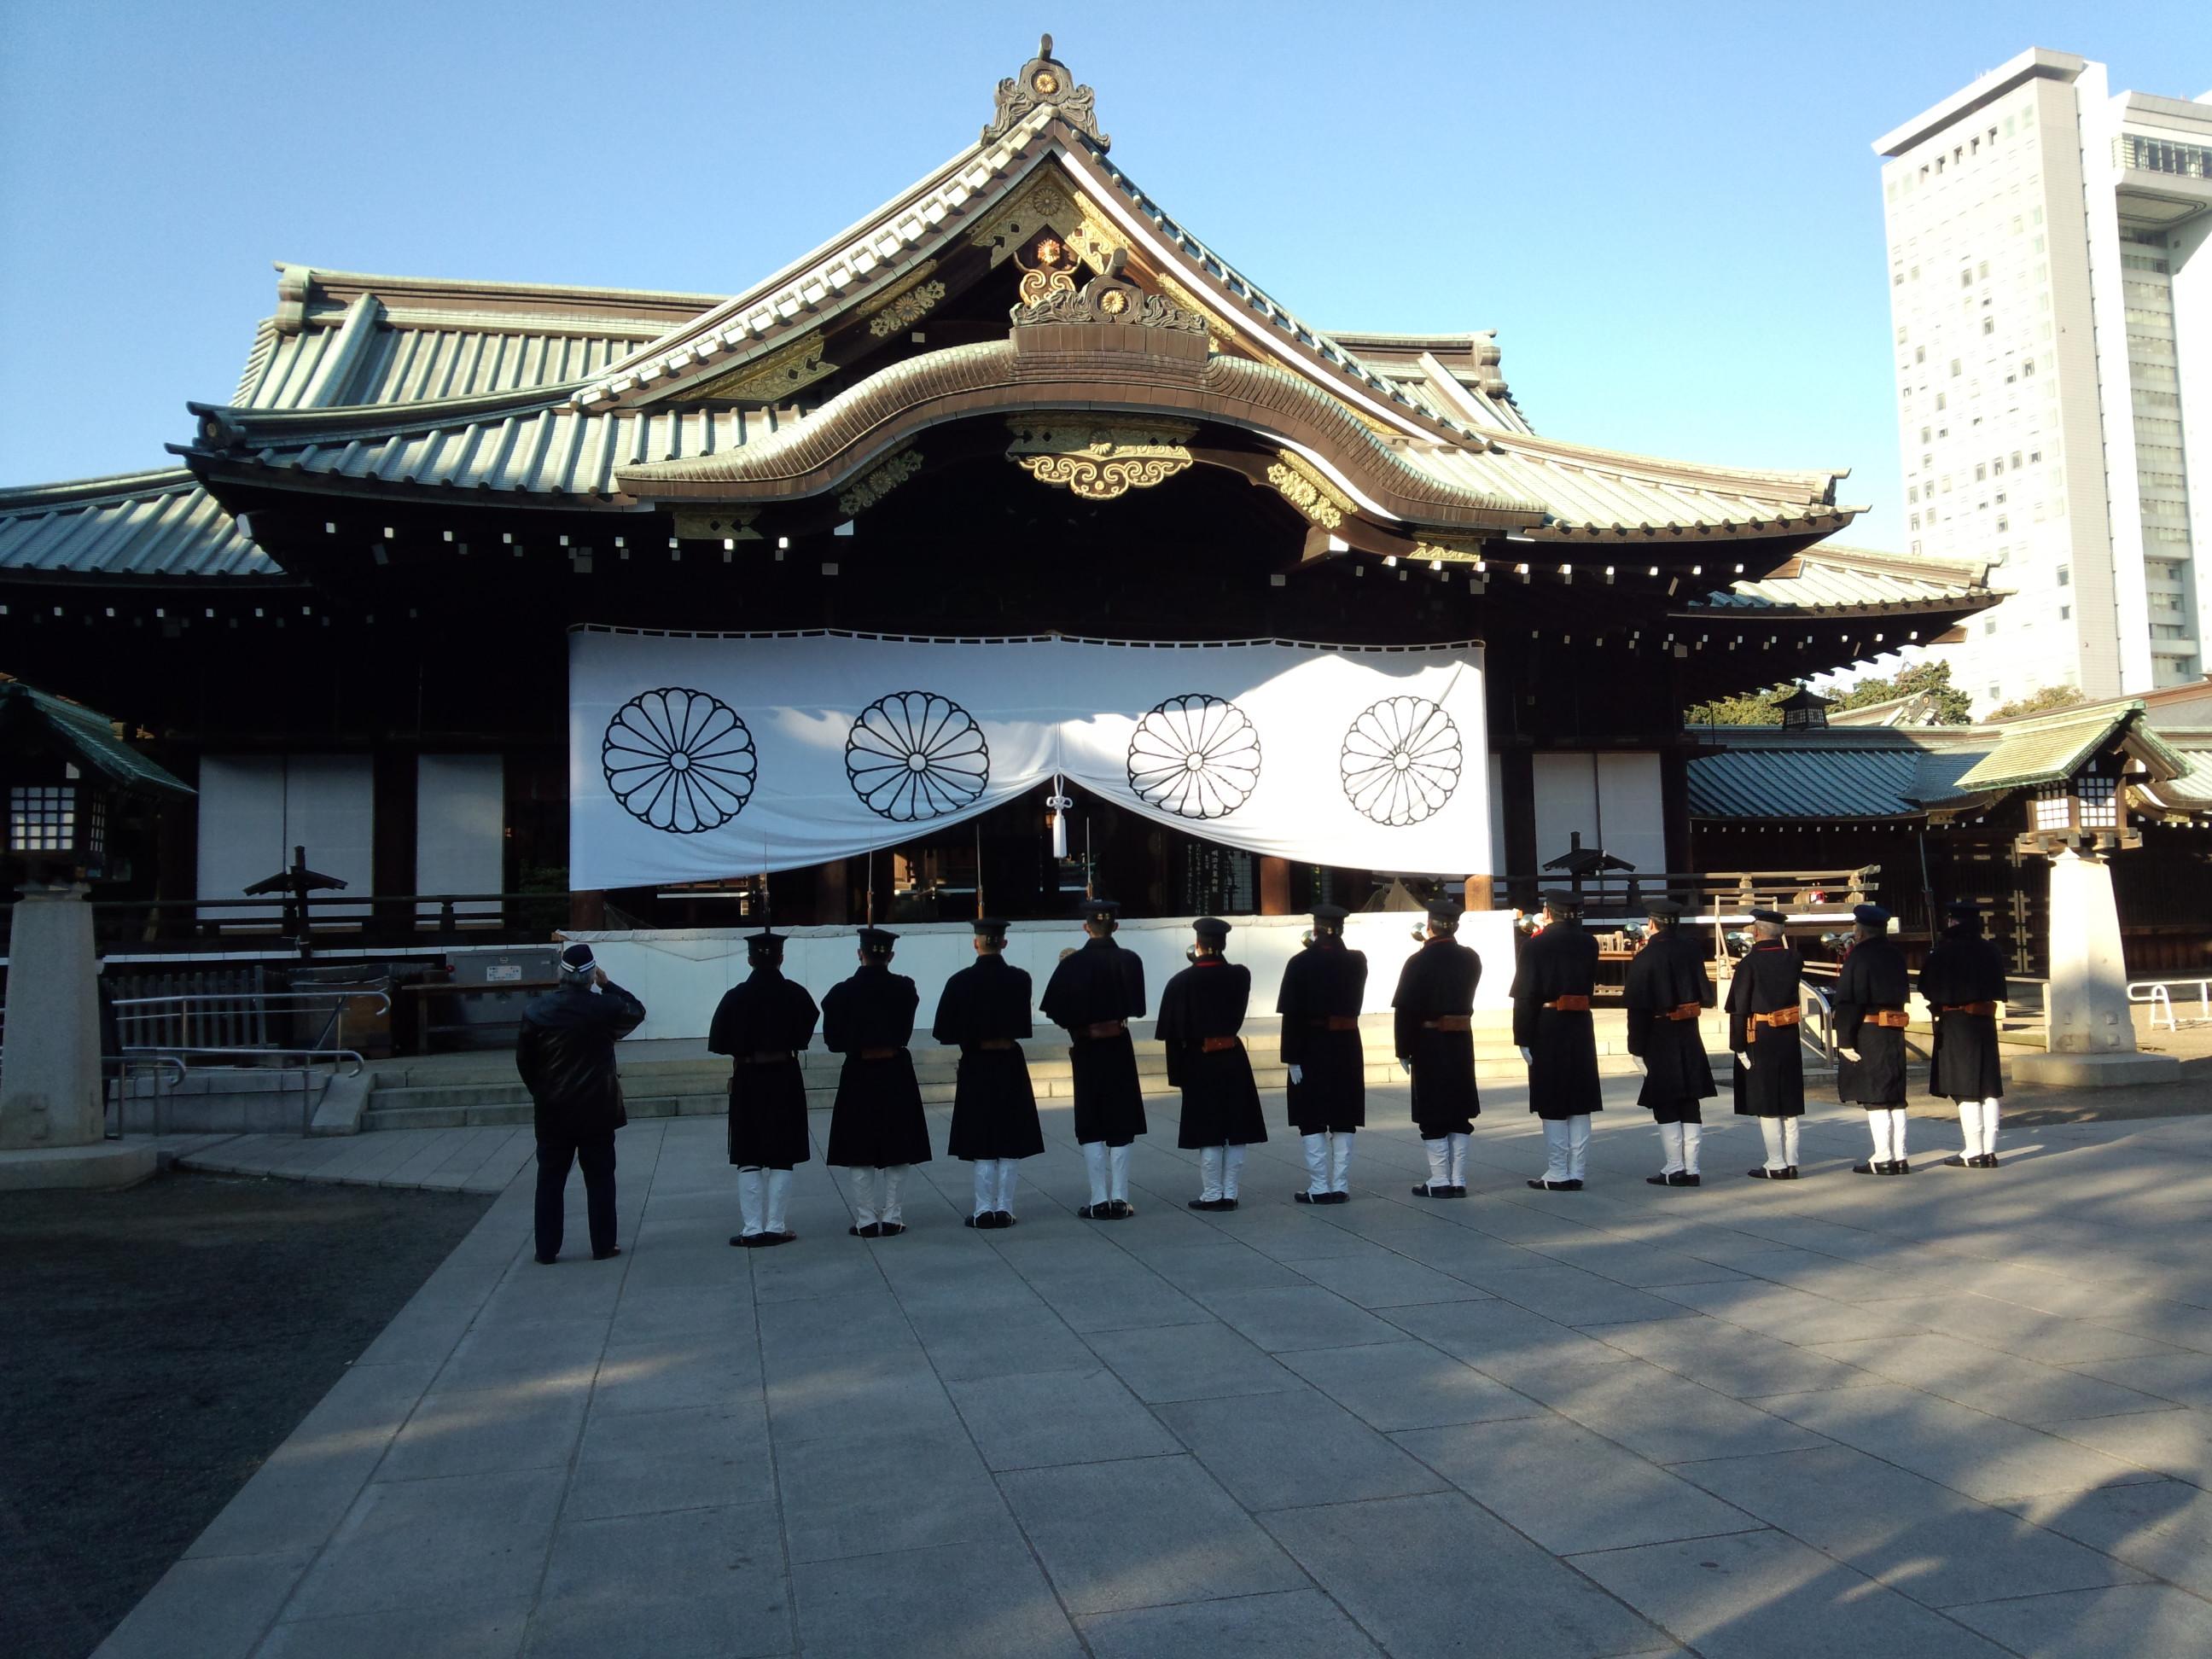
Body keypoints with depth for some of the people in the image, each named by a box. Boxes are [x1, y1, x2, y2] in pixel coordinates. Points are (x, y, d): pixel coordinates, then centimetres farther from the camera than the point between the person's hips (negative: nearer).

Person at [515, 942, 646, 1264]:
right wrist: (608, 984, 8)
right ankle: (603, 1245, 11)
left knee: (550, 1180, 10)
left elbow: (523, 1060, 1)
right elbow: (637, 1012, 9)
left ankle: (547, 1248, 13)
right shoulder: (604, 1007, -12)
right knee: (600, 1179, 8)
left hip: (552, 1112, 2)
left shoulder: (535, 1010, -6)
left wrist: (542, 1092, 14)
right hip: (596, 1110, -2)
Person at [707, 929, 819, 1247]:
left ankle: (752, 1229, 5)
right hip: (785, 1078, 0)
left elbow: (720, 1041, -3)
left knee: (749, 1159, 6)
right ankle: (774, 1227, 6)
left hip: (747, 1080, 0)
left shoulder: (735, 997, -7)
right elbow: (806, 1032, 4)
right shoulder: (795, 994, -6)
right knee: (782, 1158, 7)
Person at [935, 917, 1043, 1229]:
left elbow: (942, 1031, -9)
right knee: (1011, 1139, 9)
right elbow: (1023, 1025, 5)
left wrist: (968, 1037, 8)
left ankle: (985, 1209, 6)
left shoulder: (961, 981, -11)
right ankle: (1004, 1207, 11)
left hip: (976, 1067, -1)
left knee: (982, 1140, 5)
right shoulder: (1020, 979, -6)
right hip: (1011, 1065, 1)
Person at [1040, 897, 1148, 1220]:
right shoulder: (1129, 961, -4)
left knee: (1091, 1126, 6)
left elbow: (1054, 1010, -10)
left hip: (1086, 1049, -2)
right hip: (1120, 1047, 2)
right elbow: (1136, 1006, 8)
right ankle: (1119, 1199, 9)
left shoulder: (1074, 964, -11)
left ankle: (1100, 1200, 5)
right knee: (1121, 1123, 9)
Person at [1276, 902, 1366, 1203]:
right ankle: (1341, 1186, 11)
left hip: (1312, 1049, -3)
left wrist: (1292, 1057, -10)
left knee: (1312, 1121, 4)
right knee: (1343, 1120, 10)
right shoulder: (1356, 961, 0)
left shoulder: (1300, 963, -10)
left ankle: (1320, 1187, 2)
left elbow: (1292, 1015, -13)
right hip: (1348, 1048, 4)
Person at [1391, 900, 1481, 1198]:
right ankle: (1458, 1180, 14)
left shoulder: (1419, 961, -13)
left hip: (1429, 1042, -5)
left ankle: (1440, 1181, 4)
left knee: (1433, 1115, 2)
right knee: (1459, 1113, 11)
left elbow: (1405, 1010, -13)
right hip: (1462, 1040, 5)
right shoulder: (1471, 959, 2)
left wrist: (1403, 1050, -5)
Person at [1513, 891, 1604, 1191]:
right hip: (1582, 1028, 5)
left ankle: (1557, 1174, 4)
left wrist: (1523, 1038, -9)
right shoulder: (1588, 944, 5)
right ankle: (1576, 1173, 12)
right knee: (1580, 1104, 9)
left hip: (1548, 1031, -5)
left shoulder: (1537, 945, -10)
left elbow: (1526, 995, -12)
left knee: (1553, 1106, 1)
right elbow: (1590, 985, 16)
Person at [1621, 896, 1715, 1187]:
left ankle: (1674, 1168, 3)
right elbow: (1706, 997, 8)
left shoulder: (1646, 957, -14)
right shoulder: (1692, 952, 2)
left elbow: (1637, 1007, -15)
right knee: (1690, 1103, 9)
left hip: (1659, 1040, -5)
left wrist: (1637, 1048, -9)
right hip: (1690, 1039, 5)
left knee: (1665, 1106, 2)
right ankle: (1691, 1168, 11)